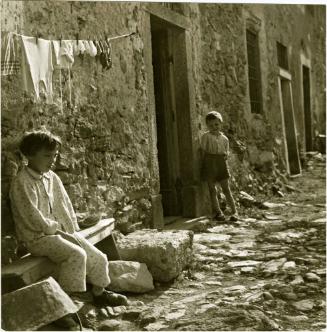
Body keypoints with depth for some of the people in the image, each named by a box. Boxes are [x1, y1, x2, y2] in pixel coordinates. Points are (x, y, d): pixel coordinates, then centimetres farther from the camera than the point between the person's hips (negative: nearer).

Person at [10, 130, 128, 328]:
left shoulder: (52, 178, 8)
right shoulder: (22, 182, -15)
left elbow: (66, 206, 13)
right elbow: (34, 218, -19)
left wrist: (72, 229, 1)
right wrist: (55, 227, -9)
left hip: (60, 232, 8)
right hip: (37, 237, -7)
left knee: (98, 257, -1)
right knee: (76, 255, -29)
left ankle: (99, 293, 21)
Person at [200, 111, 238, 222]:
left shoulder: (224, 138, 10)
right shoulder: (205, 136, -1)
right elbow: (202, 151, -2)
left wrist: (226, 155, -1)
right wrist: (203, 163, -6)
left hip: (221, 163, 2)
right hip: (210, 164, -2)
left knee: (226, 188, 3)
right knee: (212, 189, 1)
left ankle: (234, 211, 6)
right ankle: (218, 212, 10)